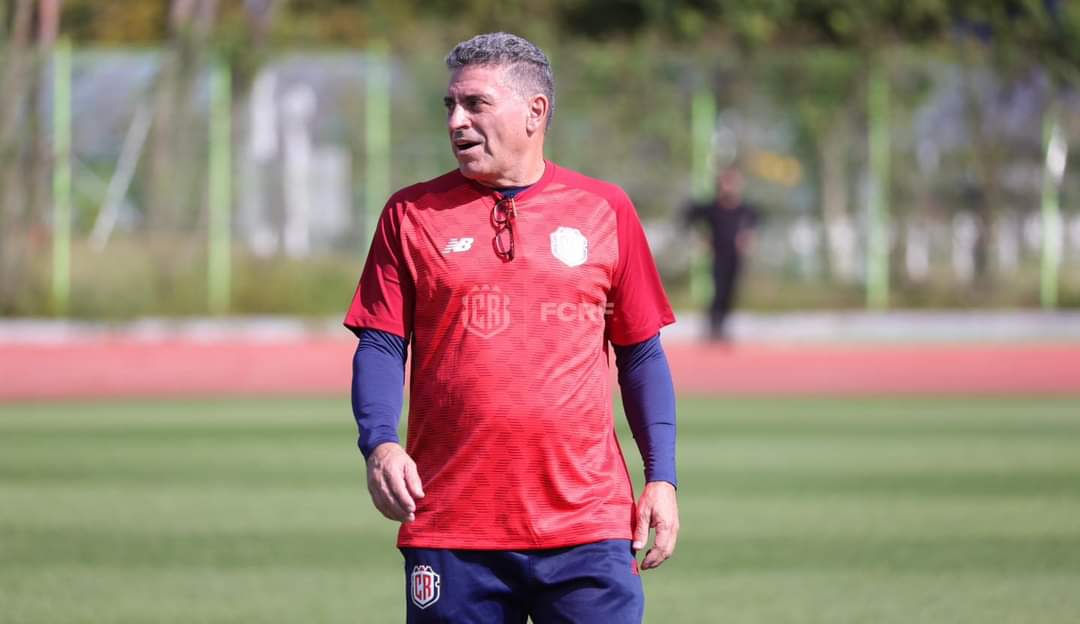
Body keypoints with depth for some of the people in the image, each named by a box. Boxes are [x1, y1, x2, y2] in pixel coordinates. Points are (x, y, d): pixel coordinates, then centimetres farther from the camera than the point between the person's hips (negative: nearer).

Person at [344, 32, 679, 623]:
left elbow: (641, 354, 12)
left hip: (587, 524, 0)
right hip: (450, 526, 0)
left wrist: (661, 477, 4)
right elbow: (381, 346, 5)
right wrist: (379, 442, -13)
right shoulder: (411, 214, 8)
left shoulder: (605, 209, 8)